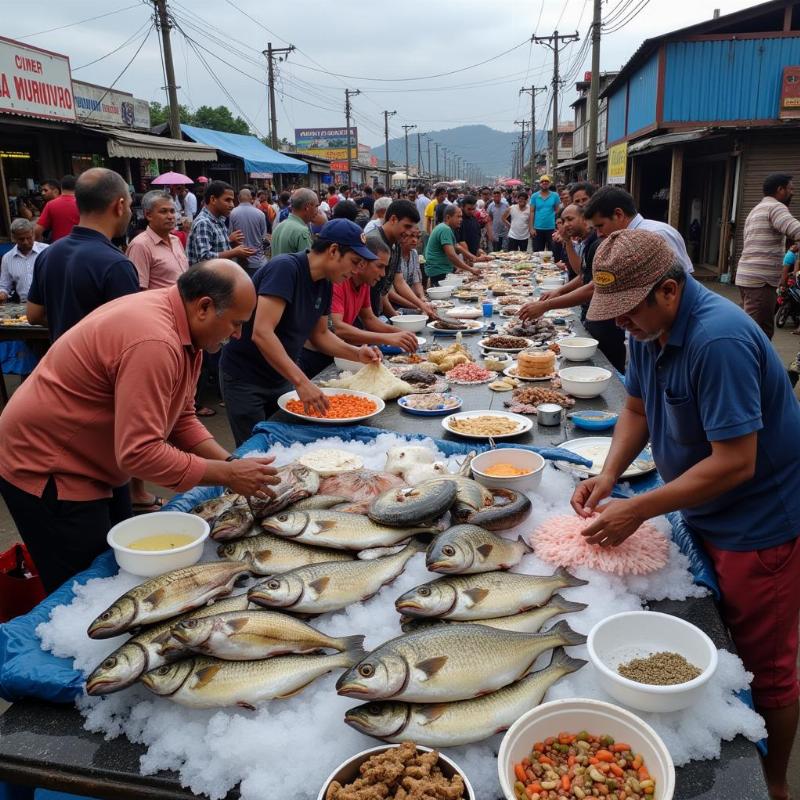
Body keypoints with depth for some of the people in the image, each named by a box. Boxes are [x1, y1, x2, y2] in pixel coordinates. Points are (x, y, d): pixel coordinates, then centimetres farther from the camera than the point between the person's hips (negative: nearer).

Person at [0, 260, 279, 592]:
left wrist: (231, 463, -8)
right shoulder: (153, 342, -32)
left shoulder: (180, 327, -1)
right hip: (46, 471, -10)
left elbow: (180, 419, 4)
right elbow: (140, 452, -34)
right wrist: (227, 475, -26)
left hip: (94, 464, 10)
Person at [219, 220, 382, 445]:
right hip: (245, 379, -7)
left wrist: (357, 353, -5)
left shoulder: (325, 283, 0)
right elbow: (261, 333, -34)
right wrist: (301, 382, -38)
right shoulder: (285, 268, -25)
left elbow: (319, 334, 12)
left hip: (282, 377, 7)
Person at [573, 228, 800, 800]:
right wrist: (608, 475, -7)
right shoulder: (649, 326, -3)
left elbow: (735, 463, -31)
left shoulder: (719, 340, -30)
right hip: (704, 515, 8)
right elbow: (638, 410, 8)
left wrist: (637, 511, -26)